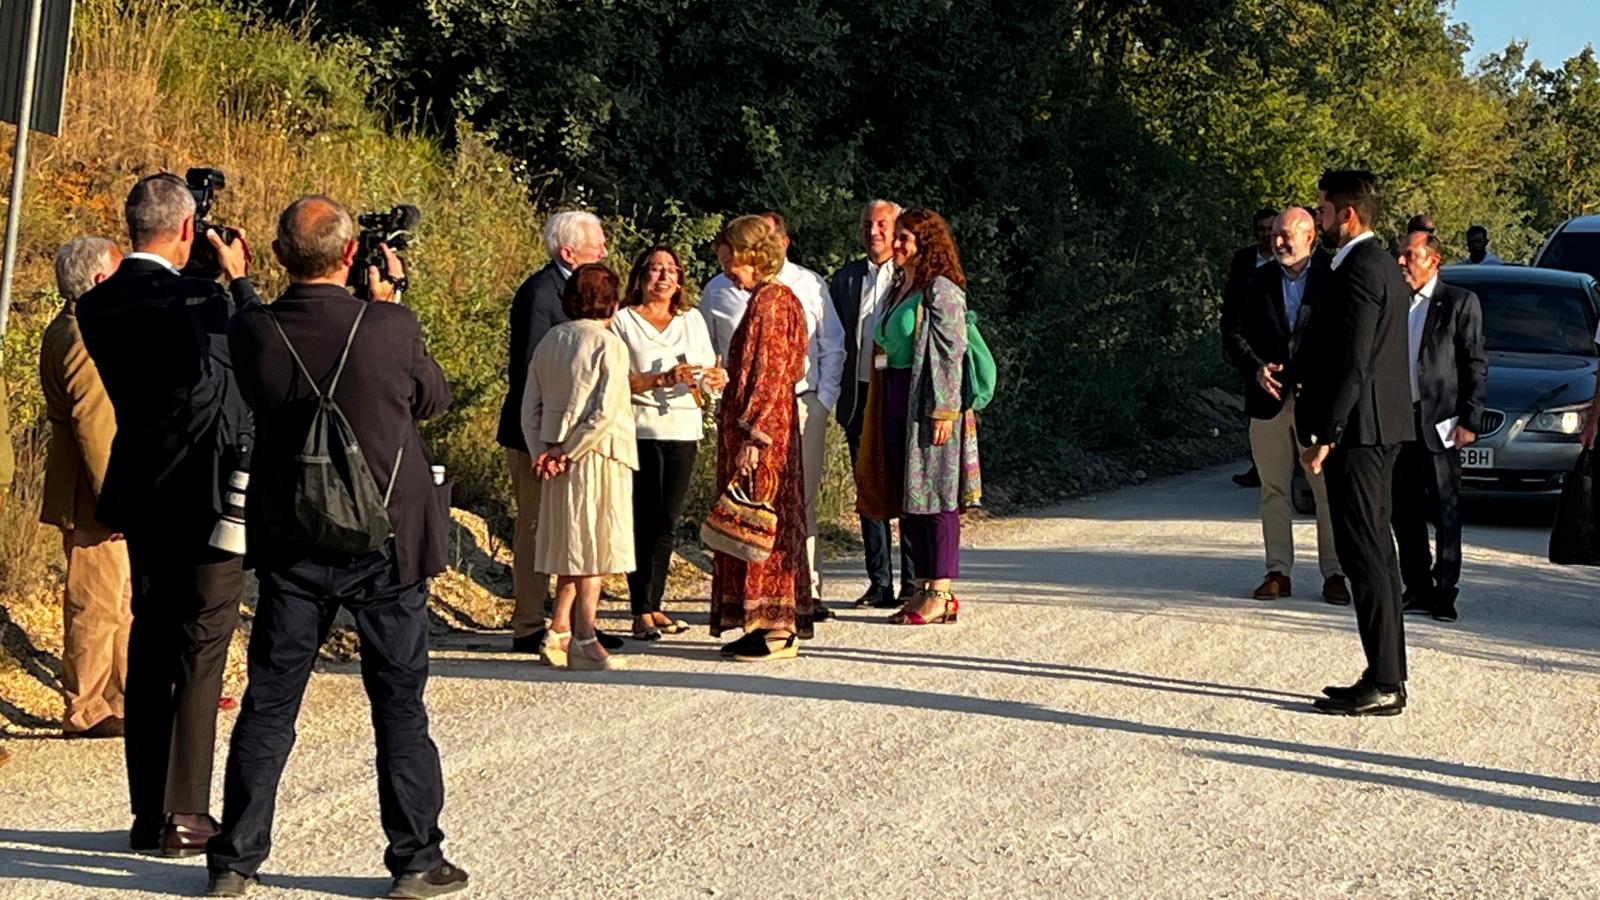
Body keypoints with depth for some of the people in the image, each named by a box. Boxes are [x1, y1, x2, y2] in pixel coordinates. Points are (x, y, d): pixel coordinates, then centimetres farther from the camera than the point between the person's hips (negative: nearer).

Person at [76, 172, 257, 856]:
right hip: (207, 492, -7)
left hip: (142, 494, 7)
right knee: (200, 653, 1)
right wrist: (237, 279, 5)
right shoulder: (195, 302, -19)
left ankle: (148, 813, 17)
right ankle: (184, 816, 2)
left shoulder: (97, 305, 1)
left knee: (149, 649, 13)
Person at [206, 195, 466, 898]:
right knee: (399, 706, 8)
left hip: (291, 549, 2)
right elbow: (432, 398, 3)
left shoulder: (251, 332, -11)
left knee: (268, 704, 10)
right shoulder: (391, 329, -16)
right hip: (386, 547, -2)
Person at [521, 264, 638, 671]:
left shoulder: (549, 341, 9)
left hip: (561, 462, 6)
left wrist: (544, 451, 2)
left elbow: (530, 407, 8)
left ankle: (558, 634, 13)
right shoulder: (608, 344, -10)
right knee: (594, 550, -2)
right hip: (599, 458, -6)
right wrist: (568, 451, -11)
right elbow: (604, 412, -17)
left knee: (574, 550, 14)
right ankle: (584, 641, -3)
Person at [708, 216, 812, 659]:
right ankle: (767, 623, 16)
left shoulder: (770, 302, -15)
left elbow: (770, 375, -20)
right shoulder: (774, 299, 16)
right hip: (769, 426, 10)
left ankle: (778, 631, -4)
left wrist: (752, 437, -21)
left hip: (762, 426, -10)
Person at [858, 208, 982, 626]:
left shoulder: (941, 291, -11)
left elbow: (950, 354, -16)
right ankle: (923, 588, 15)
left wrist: (944, 410, -21)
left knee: (934, 496, -6)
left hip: (929, 404, -9)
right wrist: (882, 409, 15)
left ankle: (942, 593, -4)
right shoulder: (901, 291, 17)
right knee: (908, 498, 10)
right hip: (897, 401, 9)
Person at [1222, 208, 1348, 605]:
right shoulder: (1260, 281, 8)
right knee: (1273, 491, 6)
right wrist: (1256, 368, -11)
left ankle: (1333, 573, 7)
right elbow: (1234, 336, 6)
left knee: (1329, 491, 0)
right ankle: (1278, 572, 12)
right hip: (1269, 400, 3)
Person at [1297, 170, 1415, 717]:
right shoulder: (1385, 268, 16)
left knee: (1364, 555, -8)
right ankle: (1389, 677, 18)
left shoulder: (1358, 271, -16)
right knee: (1375, 551, 13)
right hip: (1381, 429, 10)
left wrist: (1323, 436, -20)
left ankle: (1383, 684, -7)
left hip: (1356, 430, -10)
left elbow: (1352, 363, -21)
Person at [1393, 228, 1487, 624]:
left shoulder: (1460, 302, -1)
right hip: (1398, 420, 5)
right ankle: (1417, 590, 16)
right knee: (1405, 514, 8)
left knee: (1445, 513, -1)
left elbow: (1476, 365, -2)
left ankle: (1445, 594, 2)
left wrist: (1469, 420, -9)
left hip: (1439, 422, -5)